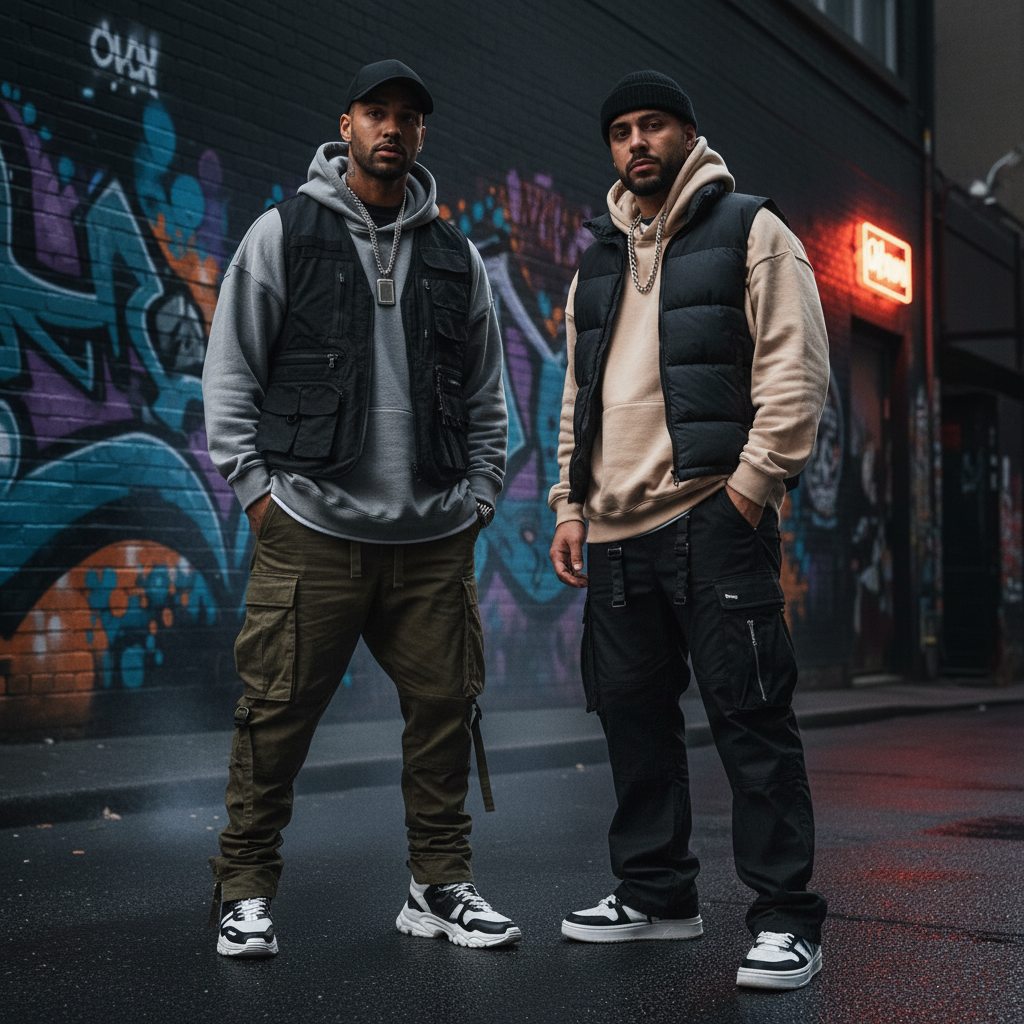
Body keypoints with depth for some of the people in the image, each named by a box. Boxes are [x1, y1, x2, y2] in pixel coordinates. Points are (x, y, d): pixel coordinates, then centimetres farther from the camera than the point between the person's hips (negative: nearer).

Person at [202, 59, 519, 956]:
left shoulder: (456, 256, 14)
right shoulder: (283, 233, 4)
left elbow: (485, 392, 19)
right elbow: (231, 371, 4)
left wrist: (480, 490, 10)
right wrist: (253, 485, -3)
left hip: (436, 536, 4)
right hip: (311, 526, -3)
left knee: (445, 705, 5)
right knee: (278, 712, -2)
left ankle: (441, 886, 18)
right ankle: (246, 890, 13)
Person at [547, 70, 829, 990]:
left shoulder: (750, 231, 4)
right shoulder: (599, 262, 22)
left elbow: (796, 364, -6)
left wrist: (755, 475, -15)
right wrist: (570, 505, 15)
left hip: (712, 516, -6)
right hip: (617, 530, 7)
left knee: (750, 715, -6)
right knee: (633, 712, 10)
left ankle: (787, 918, 1)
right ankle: (657, 895, 23)